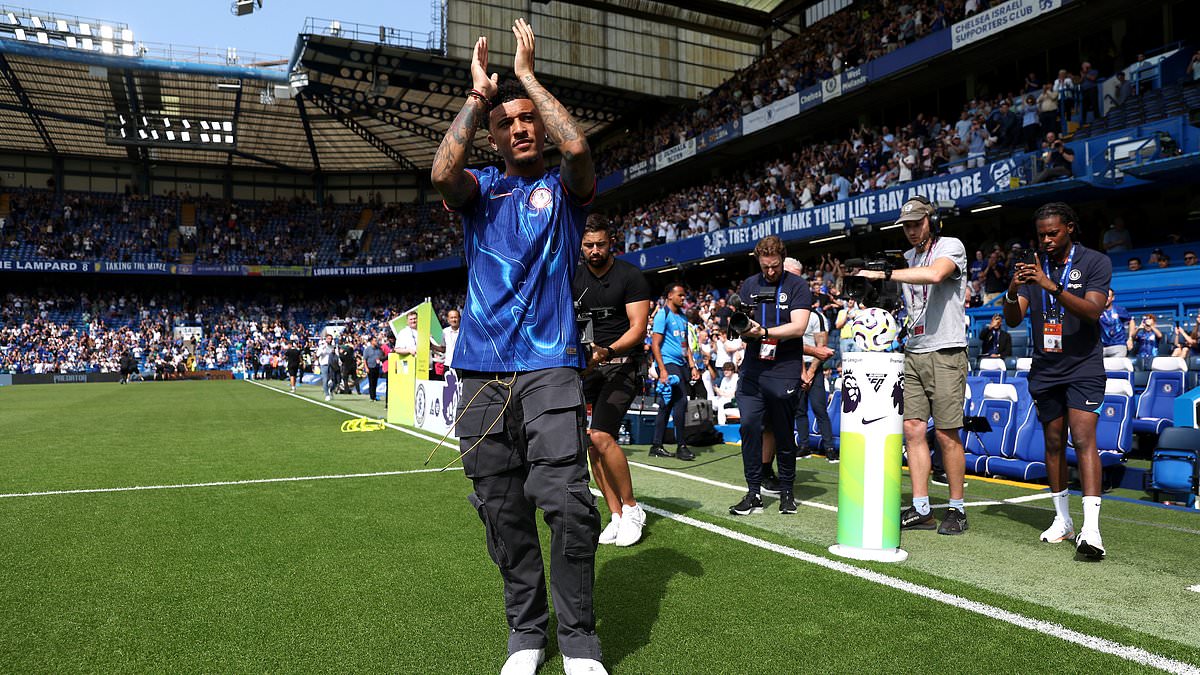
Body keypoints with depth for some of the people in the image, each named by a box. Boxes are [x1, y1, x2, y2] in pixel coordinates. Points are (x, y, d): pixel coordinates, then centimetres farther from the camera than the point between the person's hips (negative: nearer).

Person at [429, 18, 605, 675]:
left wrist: (527, 73, 0)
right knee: (502, 511, 5)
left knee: (568, 503, -13)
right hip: (482, 368, 3)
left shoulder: (564, 188, 11)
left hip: (549, 363, -3)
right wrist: (478, 92, -1)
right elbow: (442, 172, -7)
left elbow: (578, 146, -12)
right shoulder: (481, 188, 16)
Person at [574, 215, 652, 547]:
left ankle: (631, 508, -2)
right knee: (591, 443, 0)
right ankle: (616, 516, 10)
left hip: (623, 364, -5)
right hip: (587, 366, 5)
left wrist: (607, 351, -26)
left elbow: (638, 328, -11)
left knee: (601, 436, -20)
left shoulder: (630, 276, -6)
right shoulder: (574, 277, 9)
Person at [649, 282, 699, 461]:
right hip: (668, 363, -8)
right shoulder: (662, 315, -7)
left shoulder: (682, 317, 19)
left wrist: (692, 366, 15)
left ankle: (657, 446, 15)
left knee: (667, 405, 9)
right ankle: (681, 446, -6)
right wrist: (662, 370, -18)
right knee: (680, 401, -13)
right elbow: (655, 344, -12)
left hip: (681, 365, 8)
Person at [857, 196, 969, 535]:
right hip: (912, 354, 6)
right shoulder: (907, 258, 18)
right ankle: (920, 509, 7)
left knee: (946, 433, -4)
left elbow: (934, 274, -26)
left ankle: (957, 509, 9)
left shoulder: (951, 246, -4)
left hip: (946, 353, -6)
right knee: (912, 429, 1)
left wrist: (883, 274, -25)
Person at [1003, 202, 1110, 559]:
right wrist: (1012, 291, -22)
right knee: (1054, 443, 8)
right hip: (1045, 369, 4)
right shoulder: (1033, 267, 6)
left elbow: (1094, 310, -20)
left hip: (1083, 368, -4)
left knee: (1083, 439, -16)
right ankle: (1062, 520, 18)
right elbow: (1013, 319, -1)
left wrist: (1053, 287, -33)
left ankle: (1091, 529, -20)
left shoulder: (1095, 262, -4)